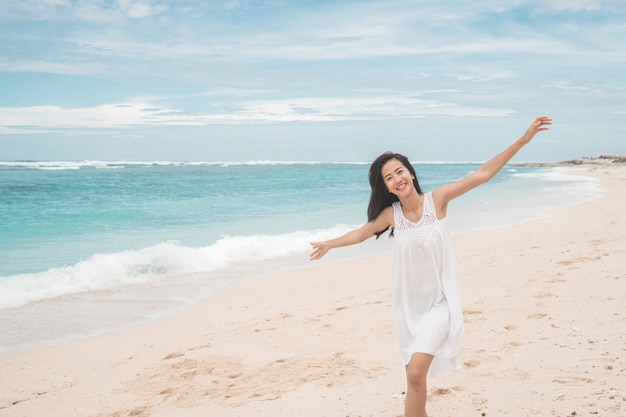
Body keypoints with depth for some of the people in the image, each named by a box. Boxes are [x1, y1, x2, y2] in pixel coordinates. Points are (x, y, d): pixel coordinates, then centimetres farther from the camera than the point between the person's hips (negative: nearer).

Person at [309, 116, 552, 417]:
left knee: (416, 372, -18)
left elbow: (482, 174, -13)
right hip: (408, 305, 3)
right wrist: (330, 244, 29)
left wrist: (523, 140, -16)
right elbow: (362, 232, 15)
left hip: (438, 302, -3)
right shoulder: (391, 214, -5)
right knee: (415, 376, 12)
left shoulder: (437, 200, -10)